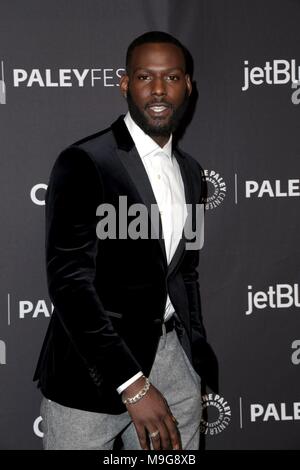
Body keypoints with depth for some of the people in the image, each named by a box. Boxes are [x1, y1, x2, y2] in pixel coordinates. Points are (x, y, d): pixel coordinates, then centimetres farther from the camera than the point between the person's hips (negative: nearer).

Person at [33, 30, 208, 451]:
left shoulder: (189, 170, 10)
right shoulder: (83, 163, -12)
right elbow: (69, 280, -18)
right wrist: (133, 384, -22)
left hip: (174, 361, 6)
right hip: (94, 372, -6)